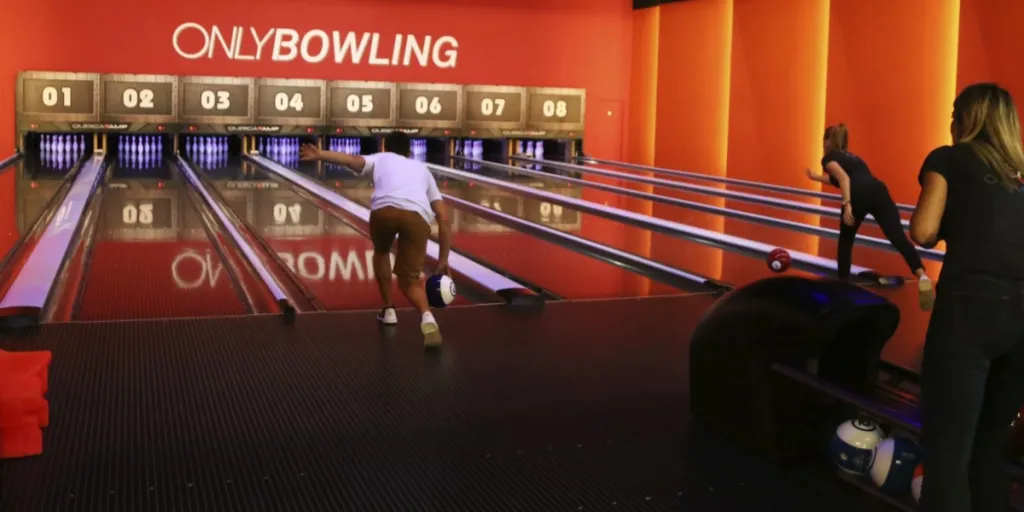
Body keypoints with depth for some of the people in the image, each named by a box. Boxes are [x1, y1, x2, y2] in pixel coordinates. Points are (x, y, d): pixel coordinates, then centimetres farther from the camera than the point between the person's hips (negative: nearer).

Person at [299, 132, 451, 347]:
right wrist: (443, 260, 34)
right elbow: (443, 218, 31)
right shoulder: (422, 169, 40)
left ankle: (388, 310, 34)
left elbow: (353, 160, 9)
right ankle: (427, 317, -18)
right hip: (416, 216, 1)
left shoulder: (380, 159, 35)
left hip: (384, 210, -1)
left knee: (381, 252, 34)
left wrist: (320, 155, -7)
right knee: (410, 281, 13)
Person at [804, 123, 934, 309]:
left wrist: (847, 204, -15)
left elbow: (843, 178, -5)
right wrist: (816, 177, 69)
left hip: (859, 196, -5)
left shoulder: (829, 158, 16)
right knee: (898, 237, -12)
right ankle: (922, 276, -34)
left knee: (846, 240, 21)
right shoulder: (852, 156, 38)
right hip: (878, 191, 5)